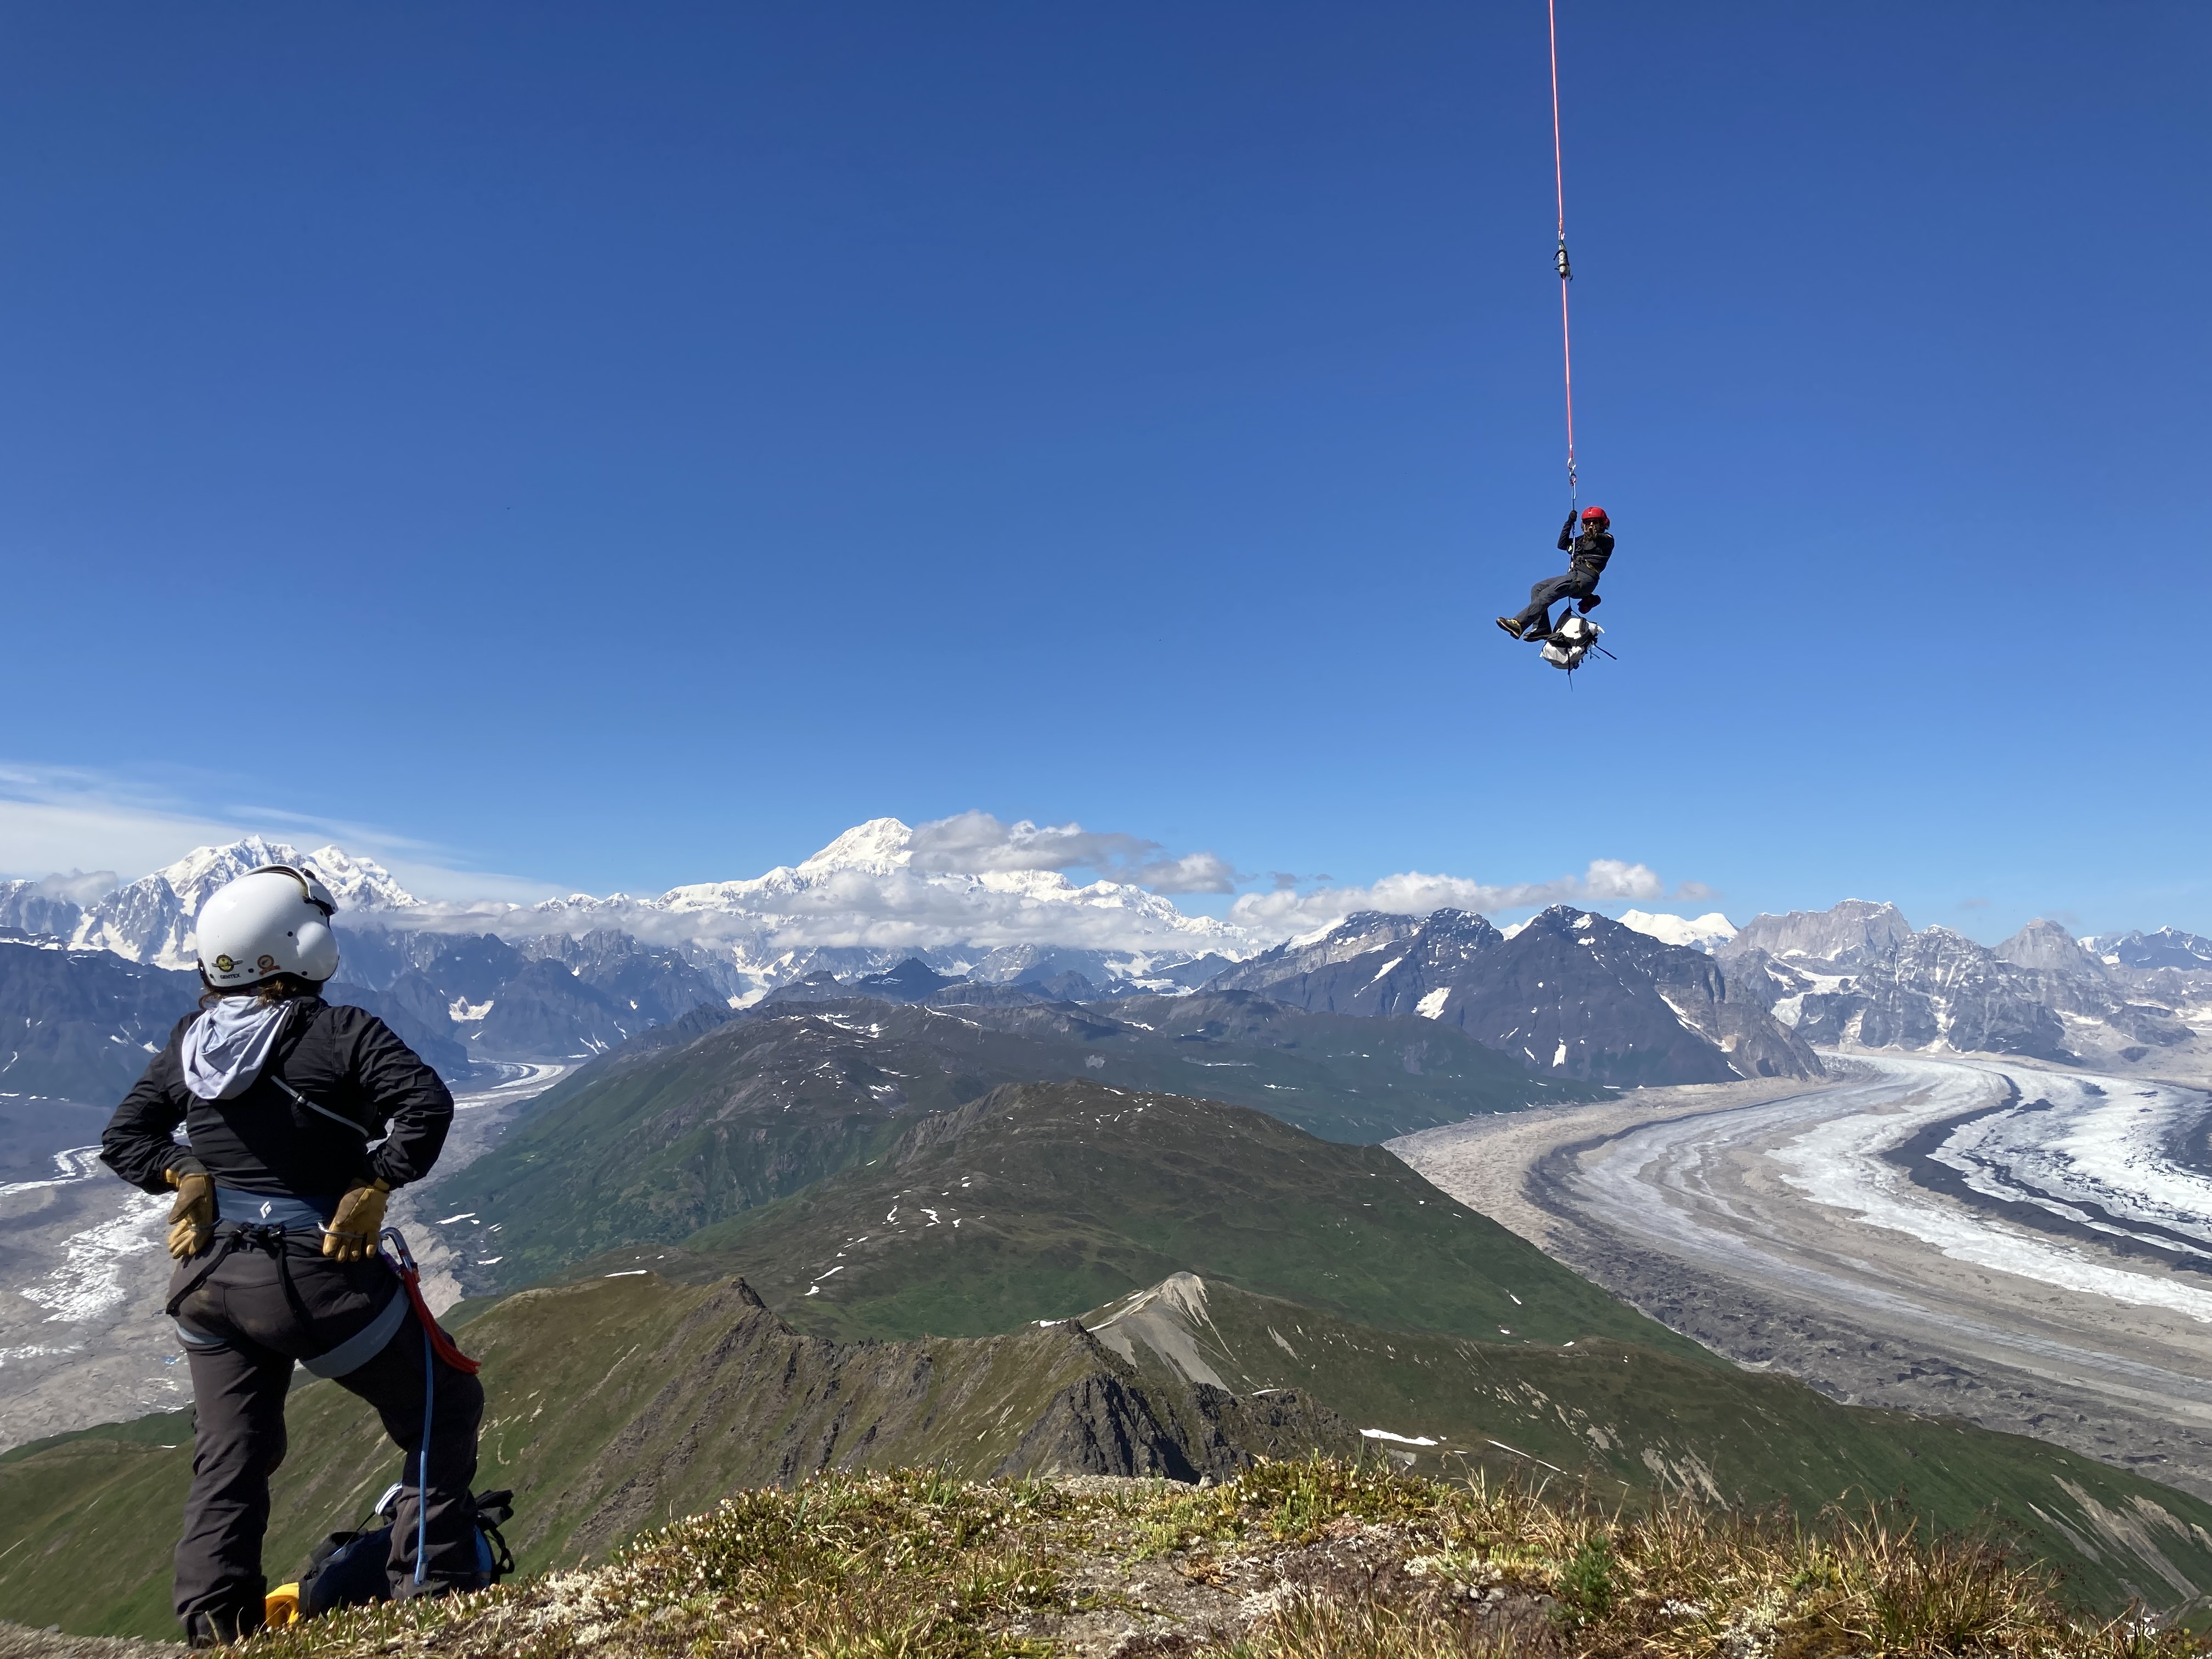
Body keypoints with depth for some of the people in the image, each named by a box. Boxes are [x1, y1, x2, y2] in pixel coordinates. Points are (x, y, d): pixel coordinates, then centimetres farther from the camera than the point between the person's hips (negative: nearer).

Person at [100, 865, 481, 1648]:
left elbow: (124, 1139, 11)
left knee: (230, 1458, 22)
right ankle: (434, 1588, 13)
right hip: (318, 1276, -6)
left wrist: (186, 1172, 4)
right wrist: (375, 1184, -18)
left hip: (207, 1281, 7)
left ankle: (215, 1626, 25)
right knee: (444, 1410, 11)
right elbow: (426, 1104, -29)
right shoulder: (340, 1032, -16)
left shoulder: (190, 1040, 4)